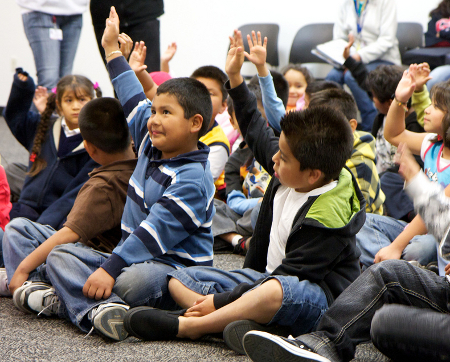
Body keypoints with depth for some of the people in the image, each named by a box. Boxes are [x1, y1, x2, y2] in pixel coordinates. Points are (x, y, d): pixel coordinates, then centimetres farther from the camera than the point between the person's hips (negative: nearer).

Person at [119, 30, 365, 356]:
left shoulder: (325, 217, -24)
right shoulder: (293, 171, 1)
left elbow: (284, 281, -26)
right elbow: (257, 132, 20)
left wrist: (220, 301, -24)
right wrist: (235, 78, 19)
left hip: (319, 297, -10)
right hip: (269, 277, 10)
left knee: (276, 292, -46)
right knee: (180, 278, 1)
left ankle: (185, 325, -34)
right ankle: (241, 320, -29)